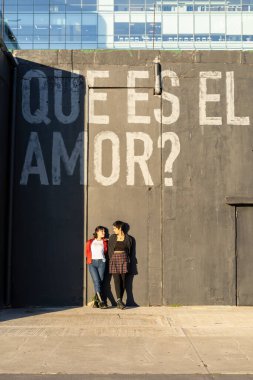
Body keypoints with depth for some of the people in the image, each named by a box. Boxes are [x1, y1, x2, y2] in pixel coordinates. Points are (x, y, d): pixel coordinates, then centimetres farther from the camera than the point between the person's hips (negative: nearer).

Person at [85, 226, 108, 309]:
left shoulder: (104, 242, 15)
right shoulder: (90, 242, 14)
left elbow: (106, 251, 11)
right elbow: (87, 251, 13)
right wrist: (90, 259, 5)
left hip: (101, 262, 1)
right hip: (92, 263, -1)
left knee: (100, 282, -5)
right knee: (96, 281, -12)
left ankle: (96, 301, 1)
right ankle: (101, 302, -15)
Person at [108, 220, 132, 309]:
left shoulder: (127, 238, 6)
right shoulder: (112, 237, 8)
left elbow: (129, 250, 12)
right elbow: (109, 250, 8)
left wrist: (128, 260, 4)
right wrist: (111, 260, 1)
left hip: (124, 260, 0)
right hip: (114, 259, 0)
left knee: (123, 281, -1)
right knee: (117, 280, -11)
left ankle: (120, 301, 4)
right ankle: (119, 301, -19)